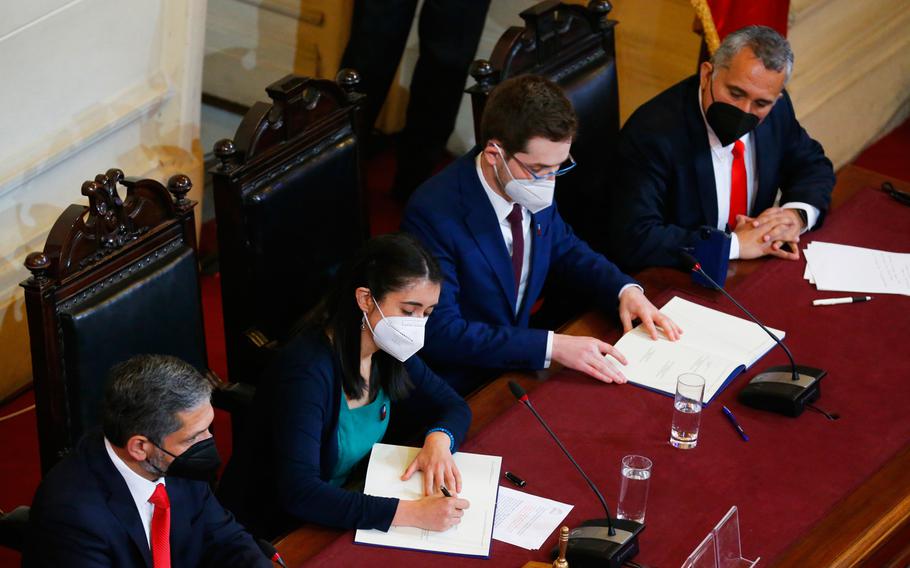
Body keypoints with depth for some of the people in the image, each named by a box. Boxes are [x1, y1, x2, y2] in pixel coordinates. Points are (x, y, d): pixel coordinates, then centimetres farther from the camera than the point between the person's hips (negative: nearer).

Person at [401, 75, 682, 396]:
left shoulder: (534, 192, -3)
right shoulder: (433, 213, -25)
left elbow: (566, 250, 17)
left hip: (521, 365, 7)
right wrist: (552, 346, -31)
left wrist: (626, 290, -3)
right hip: (461, 390, -7)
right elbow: (441, 333, -26)